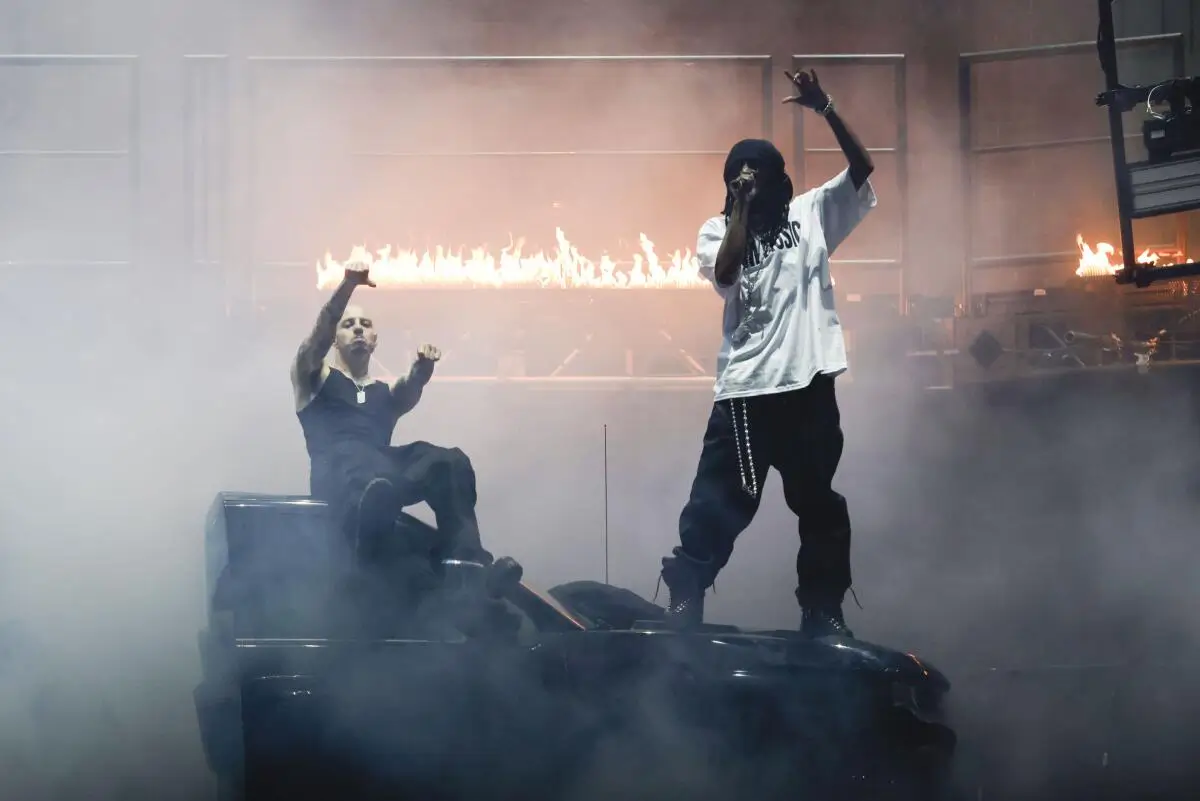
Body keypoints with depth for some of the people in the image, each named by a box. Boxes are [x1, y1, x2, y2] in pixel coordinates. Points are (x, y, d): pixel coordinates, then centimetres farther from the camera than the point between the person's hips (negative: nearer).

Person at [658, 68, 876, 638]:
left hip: (809, 384, 2)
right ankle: (683, 601, 2)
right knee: (718, 503, -3)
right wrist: (742, 207, -13)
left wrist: (825, 110, -13)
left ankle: (822, 611, 21)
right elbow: (725, 272, -15)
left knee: (820, 505, 11)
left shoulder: (812, 214, 7)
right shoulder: (717, 231, 4)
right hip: (744, 389, -2)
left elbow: (862, 169, -2)